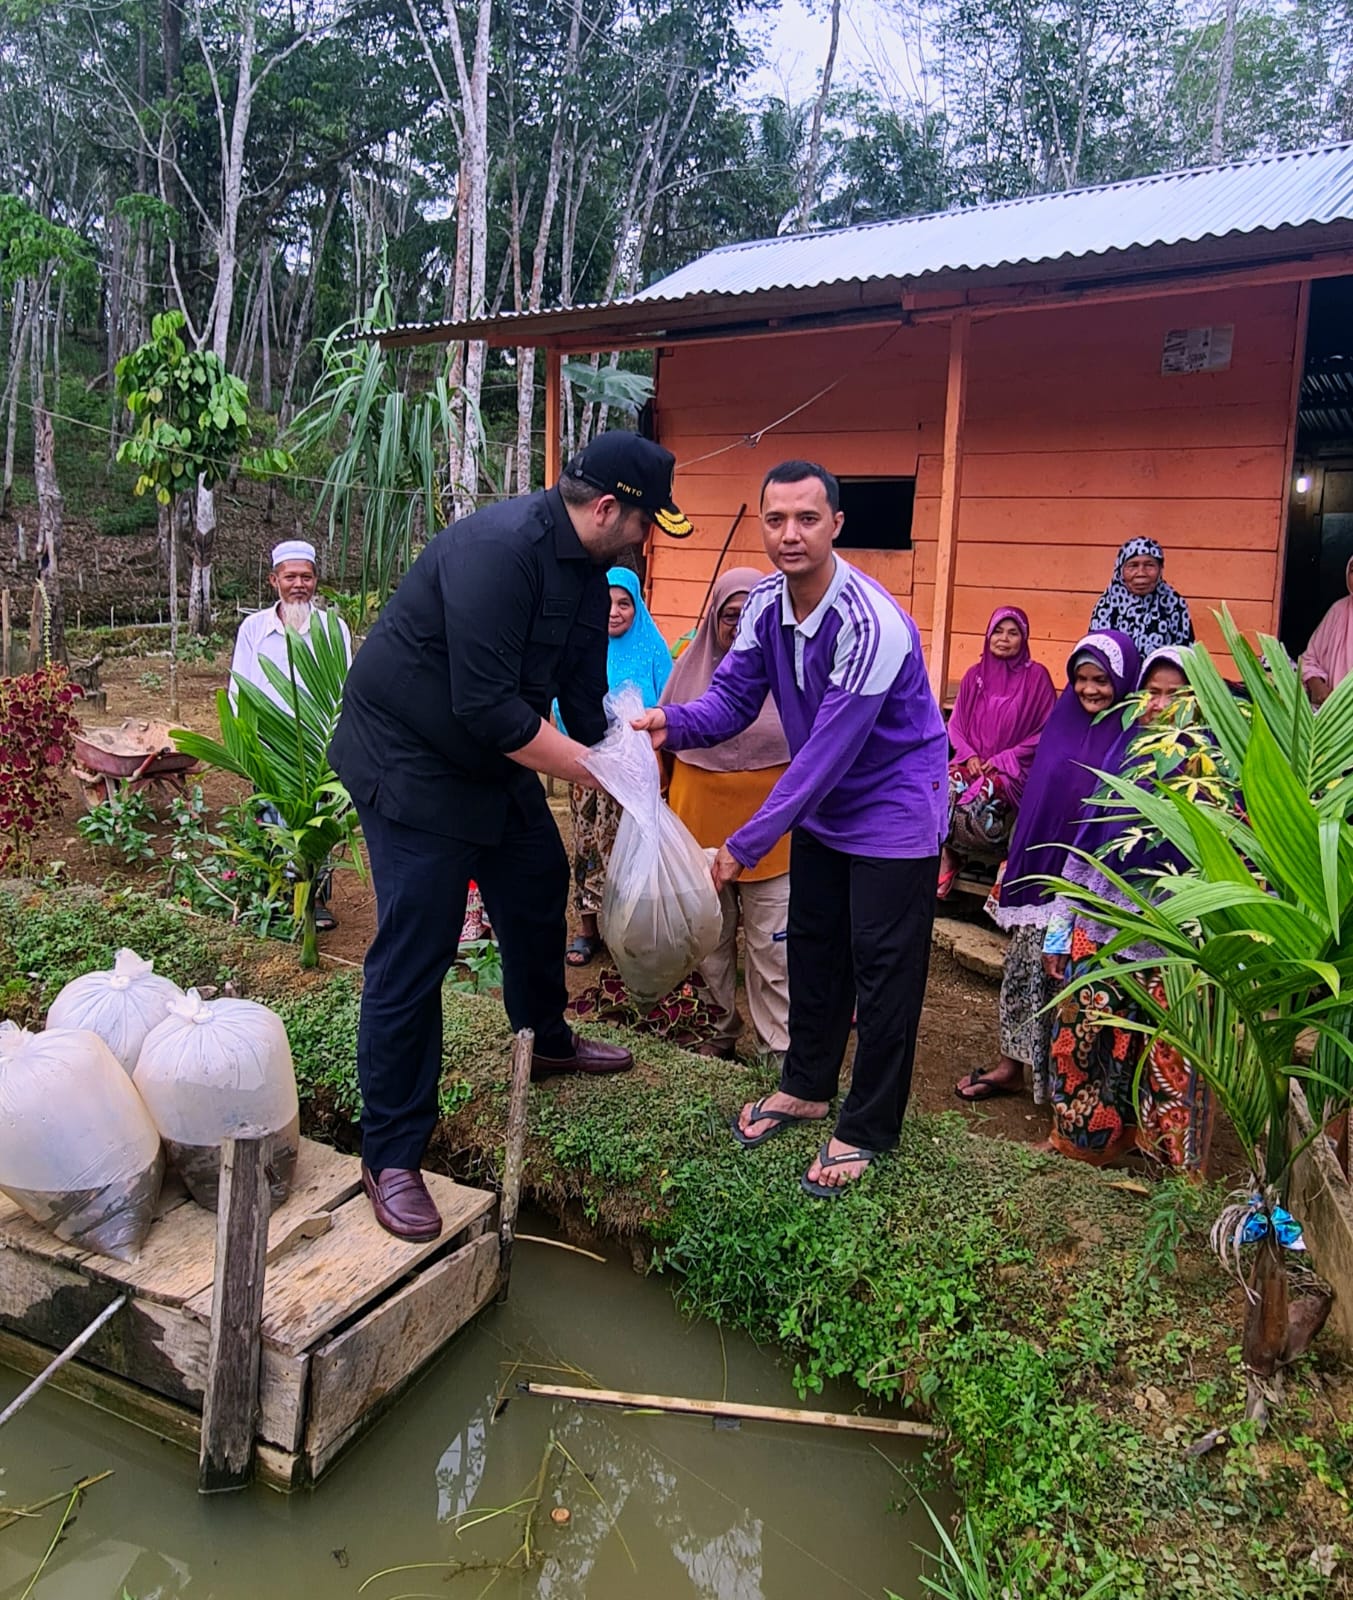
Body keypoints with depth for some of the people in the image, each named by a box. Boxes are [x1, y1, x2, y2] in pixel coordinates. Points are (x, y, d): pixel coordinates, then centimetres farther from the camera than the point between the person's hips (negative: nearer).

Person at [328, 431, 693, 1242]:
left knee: (541, 886, 20)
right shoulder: (498, 550, -29)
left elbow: (583, 689, 8)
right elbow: (488, 707, -32)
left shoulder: (588, 565, 1)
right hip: (410, 758, -9)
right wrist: (595, 771, -24)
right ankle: (391, 1155, 5)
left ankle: (546, 1039, 45)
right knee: (414, 954, -8)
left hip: (494, 753, 10)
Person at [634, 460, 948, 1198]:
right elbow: (733, 696, -6)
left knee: (882, 969, 1)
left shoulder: (871, 625, -30)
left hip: (893, 808, -7)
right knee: (813, 948, 17)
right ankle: (806, 1087, 36)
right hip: (822, 805, 8)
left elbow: (827, 751, -30)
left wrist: (747, 845, -25)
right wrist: (674, 722, -31)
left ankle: (866, 1130, 16)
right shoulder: (766, 604, -6)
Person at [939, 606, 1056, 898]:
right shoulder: (975, 675, 10)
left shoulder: (1036, 676, -2)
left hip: (1014, 768, -3)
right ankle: (945, 856, -7)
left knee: (975, 804, -32)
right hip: (972, 761, 3)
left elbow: (1046, 731, -3)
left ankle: (951, 853, -1)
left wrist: (1004, 759, -10)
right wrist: (969, 755, -6)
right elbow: (955, 724, 13)